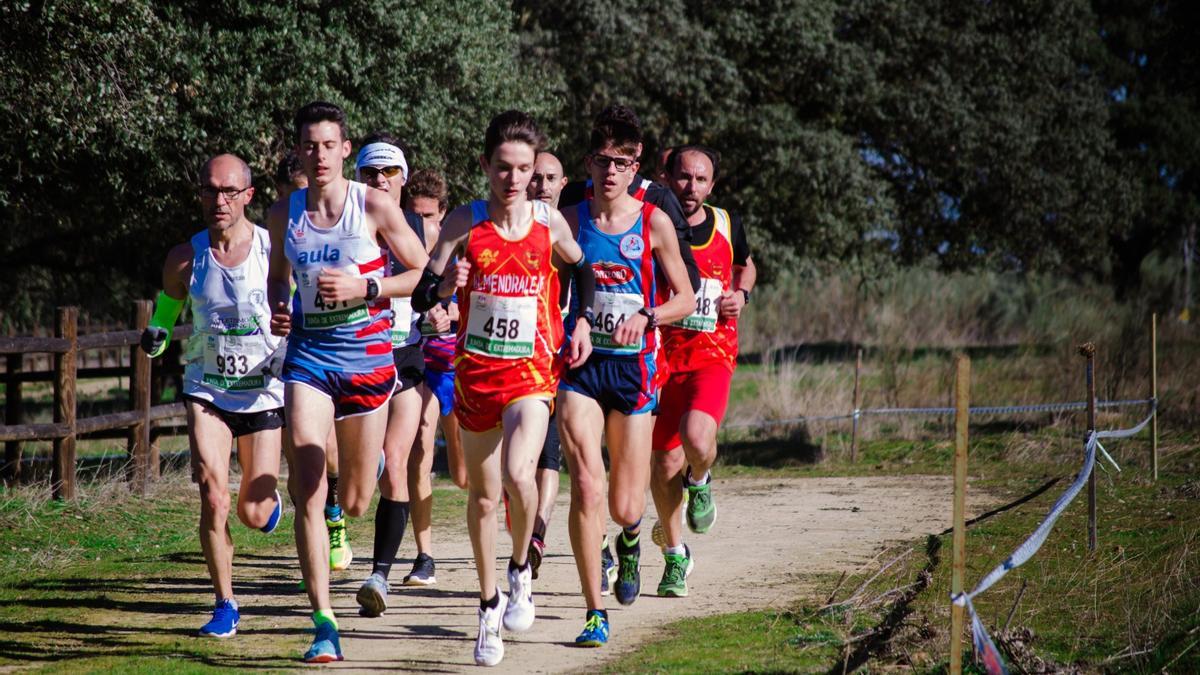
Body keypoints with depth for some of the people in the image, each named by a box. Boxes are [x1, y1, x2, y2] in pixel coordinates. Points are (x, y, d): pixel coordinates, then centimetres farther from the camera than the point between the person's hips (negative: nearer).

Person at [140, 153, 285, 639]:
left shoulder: (275, 251, -12)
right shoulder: (185, 259, -5)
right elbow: (170, 298, 16)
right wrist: (157, 332, -2)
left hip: (264, 392, -1)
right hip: (207, 390, 1)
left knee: (254, 515, 3)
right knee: (212, 498, -16)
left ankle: (269, 498, 43)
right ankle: (225, 606, -1)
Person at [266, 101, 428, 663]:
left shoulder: (375, 207, -6)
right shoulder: (284, 215, 4)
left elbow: (425, 274, -2)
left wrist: (364, 287, -15)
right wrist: (277, 313, 0)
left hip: (366, 356, -1)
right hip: (307, 354, 2)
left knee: (355, 503, 10)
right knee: (308, 494, -13)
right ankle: (324, 623, -11)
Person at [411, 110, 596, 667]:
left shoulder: (549, 222, -2)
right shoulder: (464, 223, -6)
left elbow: (581, 266, 19)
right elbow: (421, 295, -8)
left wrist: (582, 322, 8)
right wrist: (443, 286, -29)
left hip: (532, 369, -1)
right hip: (475, 370, 1)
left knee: (518, 474, -24)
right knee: (482, 494, 10)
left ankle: (521, 570, 4)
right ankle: (489, 606, 26)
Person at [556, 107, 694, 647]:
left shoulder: (654, 223, -1)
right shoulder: (570, 222, 1)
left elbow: (685, 299, 5)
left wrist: (646, 317, -13)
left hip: (633, 365, 0)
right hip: (581, 364, 0)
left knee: (624, 508, 5)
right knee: (586, 487, -18)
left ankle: (630, 539, 45)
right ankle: (594, 613, -11)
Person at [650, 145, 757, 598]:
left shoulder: (727, 225, 4)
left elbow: (746, 266, 25)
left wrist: (741, 294, 4)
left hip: (713, 356, 0)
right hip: (659, 356, 0)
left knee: (696, 438, -26)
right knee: (666, 462, 4)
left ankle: (700, 481, 11)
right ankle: (675, 555, 25)